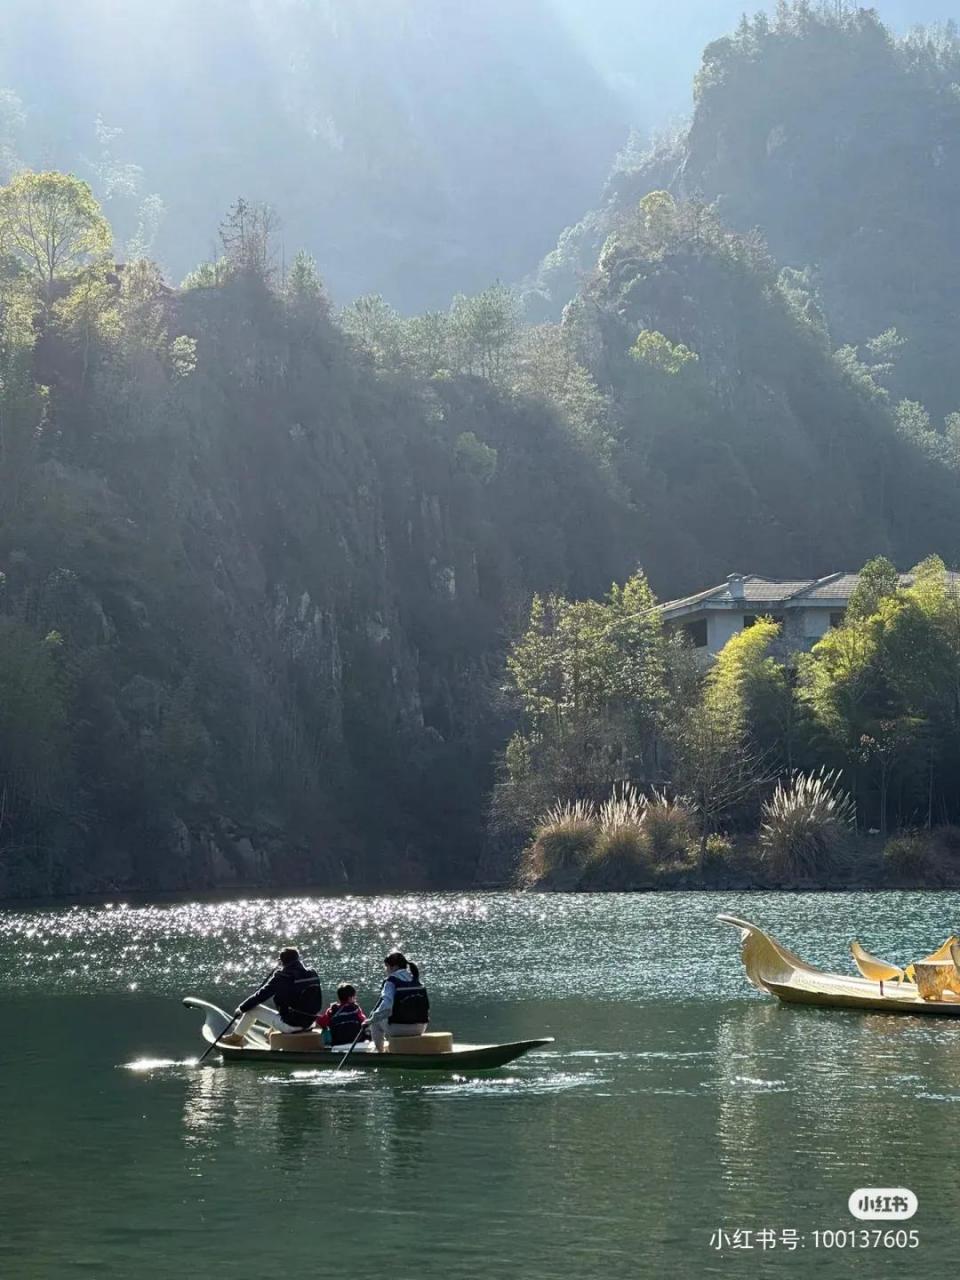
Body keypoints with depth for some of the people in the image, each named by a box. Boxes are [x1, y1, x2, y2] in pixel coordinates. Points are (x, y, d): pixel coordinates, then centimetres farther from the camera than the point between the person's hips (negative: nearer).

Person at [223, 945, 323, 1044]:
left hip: (289, 1025, -6)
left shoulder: (282, 977, -15)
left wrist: (242, 1008, 7)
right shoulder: (313, 974, -1)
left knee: (251, 1010, 10)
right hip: (309, 1024, 6)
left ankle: (236, 1037, 29)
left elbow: (260, 996, -9)